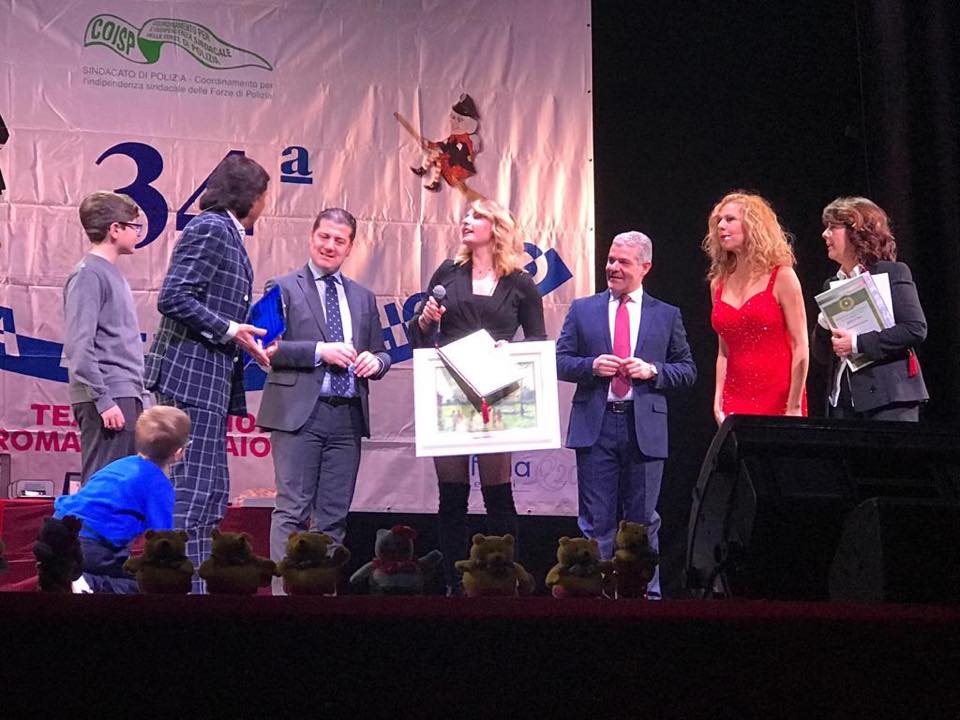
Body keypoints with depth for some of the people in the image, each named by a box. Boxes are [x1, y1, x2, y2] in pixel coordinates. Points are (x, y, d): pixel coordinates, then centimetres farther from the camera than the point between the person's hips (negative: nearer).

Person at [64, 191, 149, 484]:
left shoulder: (113, 274, 19)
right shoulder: (88, 275, -8)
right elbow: (78, 346, -16)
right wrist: (103, 401, -19)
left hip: (126, 397, 9)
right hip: (108, 399, -9)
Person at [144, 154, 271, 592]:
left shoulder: (229, 235, 19)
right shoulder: (211, 229, -9)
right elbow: (173, 298, -18)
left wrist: (246, 338, 11)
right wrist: (230, 330, -17)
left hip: (211, 379, 10)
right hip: (191, 374, -10)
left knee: (211, 496, 10)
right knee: (190, 492, -10)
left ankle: (197, 586, 15)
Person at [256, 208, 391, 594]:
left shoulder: (363, 297, 19)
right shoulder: (283, 288, 4)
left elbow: (380, 352, 21)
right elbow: (269, 348, -6)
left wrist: (375, 361, -3)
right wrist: (320, 351, -15)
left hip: (348, 415, 5)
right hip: (299, 413, -5)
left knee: (334, 515, 7)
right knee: (292, 510, -6)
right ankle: (284, 588, -3)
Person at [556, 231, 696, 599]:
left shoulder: (667, 315, 9)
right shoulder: (582, 309, 9)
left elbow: (688, 369, 8)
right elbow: (560, 361, 7)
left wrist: (653, 371, -9)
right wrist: (592, 366, -11)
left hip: (644, 427, 0)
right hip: (595, 426, 0)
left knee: (643, 521, 8)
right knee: (597, 521, 3)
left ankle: (647, 593, 17)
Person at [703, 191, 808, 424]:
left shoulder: (781, 277, -3)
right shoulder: (718, 285, 12)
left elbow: (801, 347, -7)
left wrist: (794, 407, -12)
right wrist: (718, 402, 6)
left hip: (779, 402, -4)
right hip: (736, 403, 4)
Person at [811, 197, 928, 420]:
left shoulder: (892, 273, 0)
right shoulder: (831, 286, 16)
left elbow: (916, 329, -12)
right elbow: (821, 356, 17)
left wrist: (857, 343, -15)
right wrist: (824, 325, -4)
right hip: (842, 400, 5)